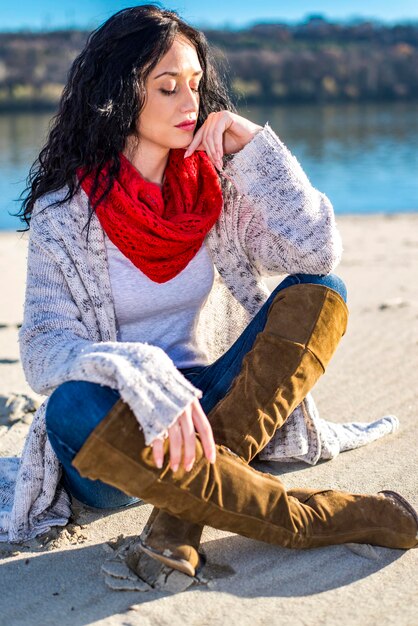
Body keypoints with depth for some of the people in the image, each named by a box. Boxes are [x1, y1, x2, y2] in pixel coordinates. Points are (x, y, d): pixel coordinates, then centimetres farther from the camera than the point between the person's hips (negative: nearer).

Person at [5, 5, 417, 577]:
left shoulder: (217, 182, 5)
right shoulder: (65, 211, -6)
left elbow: (318, 253, -7)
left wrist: (253, 145, -11)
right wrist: (145, 377, -34)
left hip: (205, 407, 3)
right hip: (126, 426, -3)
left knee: (317, 292, -15)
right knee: (76, 408, -37)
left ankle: (183, 516, -29)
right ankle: (329, 517, -28)